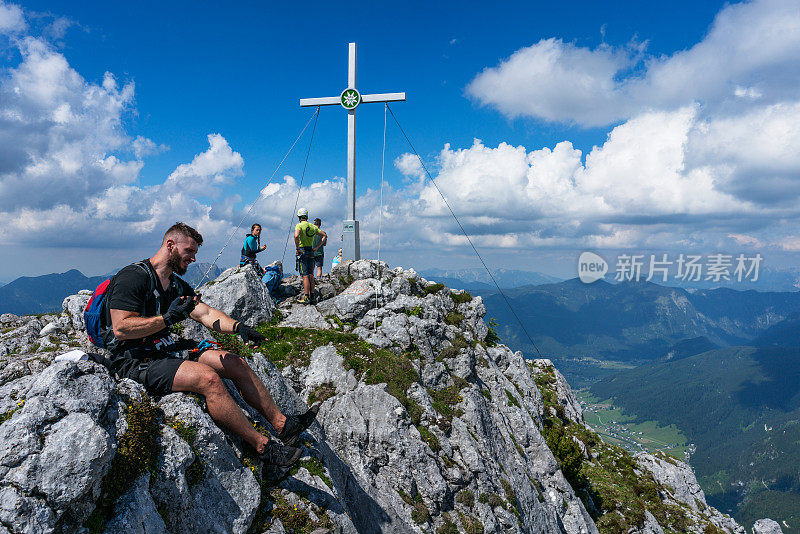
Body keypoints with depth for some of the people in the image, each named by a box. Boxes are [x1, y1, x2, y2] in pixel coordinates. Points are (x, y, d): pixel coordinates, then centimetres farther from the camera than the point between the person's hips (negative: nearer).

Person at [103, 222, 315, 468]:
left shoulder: (177, 285, 15)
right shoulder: (132, 277, -12)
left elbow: (206, 313, 2)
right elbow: (121, 329, -21)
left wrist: (238, 327, -16)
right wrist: (169, 318, -23)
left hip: (168, 350, 9)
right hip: (136, 362, -9)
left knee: (237, 363, -4)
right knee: (208, 377, -31)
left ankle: (281, 423, -2)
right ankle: (263, 446, -24)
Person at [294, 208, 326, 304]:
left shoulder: (299, 225, -9)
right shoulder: (313, 226, 11)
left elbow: (296, 236, -30)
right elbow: (325, 235, 15)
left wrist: (297, 248, -18)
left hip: (302, 252, -6)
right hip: (311, 252, 6)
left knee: (305, 276, -7)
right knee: (310, 275, 12)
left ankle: (306, 297, -7)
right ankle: (312, 296, 17)